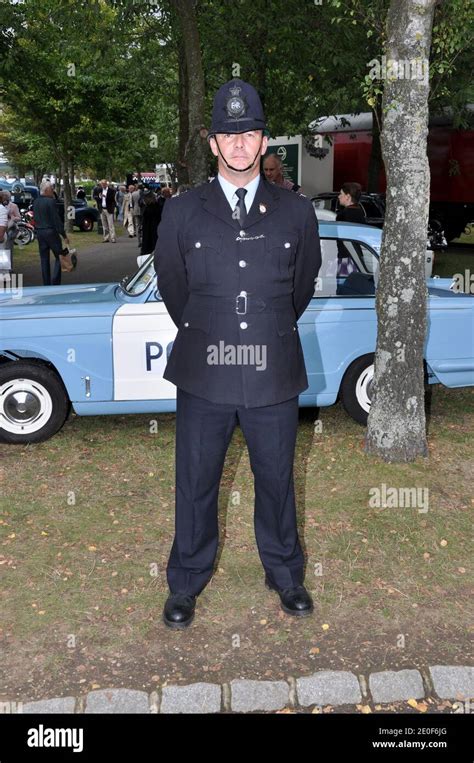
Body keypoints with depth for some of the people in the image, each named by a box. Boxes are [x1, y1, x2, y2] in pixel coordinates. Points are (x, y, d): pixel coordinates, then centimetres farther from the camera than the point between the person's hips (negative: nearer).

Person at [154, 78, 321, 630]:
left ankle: (284, 574, 38)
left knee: (276, 480, 15)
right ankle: (186, 583, 33)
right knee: (195, 485, 11)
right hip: (204, 376, 0)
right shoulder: (182, 211, 1)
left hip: (274, 376, 1)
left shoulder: (296, 213, 3)